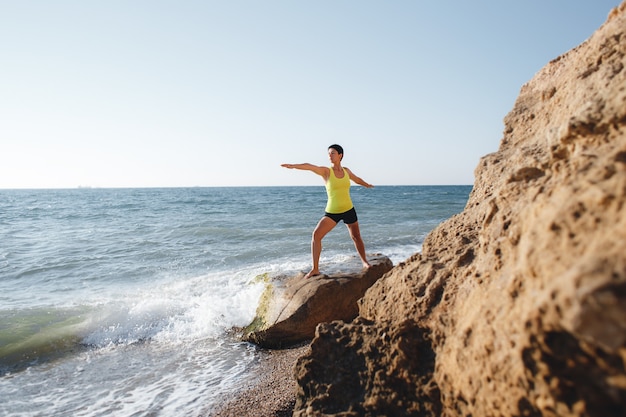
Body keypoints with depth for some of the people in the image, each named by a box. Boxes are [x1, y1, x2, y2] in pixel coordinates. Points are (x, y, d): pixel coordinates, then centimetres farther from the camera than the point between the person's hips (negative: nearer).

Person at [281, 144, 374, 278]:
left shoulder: (346, 171, 3)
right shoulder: (326, 171, -9)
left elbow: (357, 179, 25)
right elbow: (310, 166, -28)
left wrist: (367, 185, 45)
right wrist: (294, 166, -46)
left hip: (348, 210, 3)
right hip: (332, 212, -3)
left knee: (356, 237, 15)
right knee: (316, 234, -19)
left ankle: (365, 262, 41)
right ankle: (315, 269, -11)